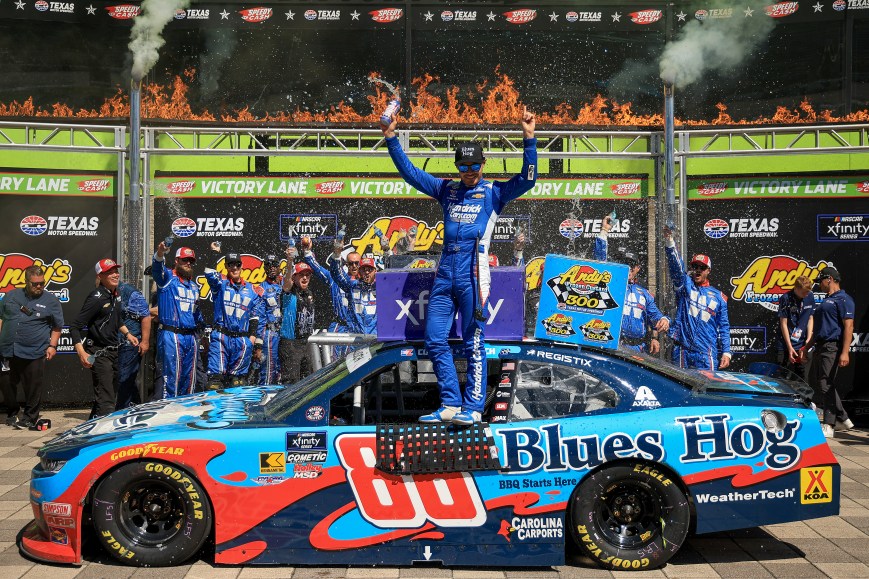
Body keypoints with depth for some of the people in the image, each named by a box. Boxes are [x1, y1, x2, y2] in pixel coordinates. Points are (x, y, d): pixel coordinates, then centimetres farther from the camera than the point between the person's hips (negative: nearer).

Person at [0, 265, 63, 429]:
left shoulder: (51, 300, 3)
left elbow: (57, 326, 7)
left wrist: (52, 345, -2)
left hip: (34, 354, -3)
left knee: (33, 387, 0)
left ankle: (30, 418, 14)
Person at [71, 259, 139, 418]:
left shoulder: (116, 295, 8)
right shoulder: (96, 298, -18)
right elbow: (75, 327, -19)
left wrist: (127, 334, 21)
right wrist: (82, 353, -27)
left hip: (113, 351, 9)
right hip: (99, 353, -9)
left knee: (113, 397, 17)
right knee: (106, 402, -14)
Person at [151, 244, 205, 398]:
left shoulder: (194, 286, 20)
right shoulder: (167, 278, 0)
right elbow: (157, 268, -22)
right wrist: (160, 253, -43)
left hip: (191, 337, 7)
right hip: (171, 336, -7)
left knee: (189, 379, 10)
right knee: (171, 376, -10)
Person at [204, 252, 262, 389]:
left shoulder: (250, 289, 13)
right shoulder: (220, 283, 6)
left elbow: (254, 315, 13)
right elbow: (208, 272, -16)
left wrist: (253, 335, 5)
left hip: (242, 339, 3)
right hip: (220, 337, -2)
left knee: (238, 378, 6)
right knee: (216, 377, -10)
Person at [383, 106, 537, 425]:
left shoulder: (494, 193, 7)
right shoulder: (447, 190, 18)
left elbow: (527, 179, -7)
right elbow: (409, 171, 19)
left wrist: (529, 138, -15)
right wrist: (391, 138, 13)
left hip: (472, 277, -5)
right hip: (444, 276, 5)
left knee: (473, 345, -2)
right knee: (435, 340, 5)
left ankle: (473, 408, 5)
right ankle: (450, 404, 14)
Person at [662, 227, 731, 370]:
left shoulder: (718, 296, 10)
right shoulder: (685, 285, 10)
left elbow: (724, 327, 9)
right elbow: (676, 266, -7)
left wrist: (726, 353, 1)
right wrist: (669, 242, -22)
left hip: (707, 353, 0)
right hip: (682, 351, 0)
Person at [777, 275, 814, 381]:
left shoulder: (810, 297, 2)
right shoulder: (786, 298, -11)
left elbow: (810, 319, 10)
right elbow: (783, 323, -9)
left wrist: (808, 339, -2)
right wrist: (790, 347, -11)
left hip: (802, 345, 4)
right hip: (786, 346, -4)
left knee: (802, 379, 8)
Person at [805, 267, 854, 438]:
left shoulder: (843, 299, -8)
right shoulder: (826, 301, 22)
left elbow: (848, 326, -16)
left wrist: (845, 353, -24)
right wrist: (806, 348, 25)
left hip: (832, 347, -10)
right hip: (820, 347, 10)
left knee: (826, 385, -8)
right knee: (817, 383, 12)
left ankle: (828, 426, -1)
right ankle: (842, 419, 23)